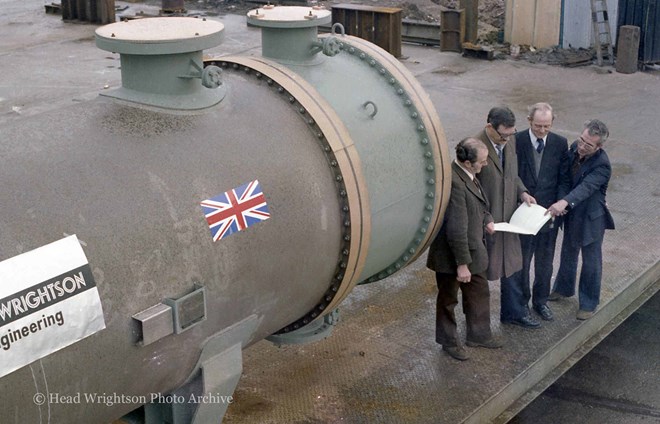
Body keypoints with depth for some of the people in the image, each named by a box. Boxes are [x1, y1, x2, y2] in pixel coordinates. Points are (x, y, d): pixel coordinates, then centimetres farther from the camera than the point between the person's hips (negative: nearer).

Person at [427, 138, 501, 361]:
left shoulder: (467, 175, -3)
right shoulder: (454, 183, -32)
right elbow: (456, 229, -30)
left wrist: (486, 219, 1)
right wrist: (462, 264, -25)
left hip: (473, 248, 9)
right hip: (451, 253, -9)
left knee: (479, 292, 23)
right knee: (448, 299, 15)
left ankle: (478, 334, 42)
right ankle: (449, 341, 34)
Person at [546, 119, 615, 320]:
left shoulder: (602, 165, -29)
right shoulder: (575, 147, -10)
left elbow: (586, 187, -41)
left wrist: (565, 202, -56)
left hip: (591, 218, -6)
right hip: (571, 213, 6)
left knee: (591, 262, 11)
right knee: (568, 254, 26)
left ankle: (589, 303, 29)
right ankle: (564, 288, 48)